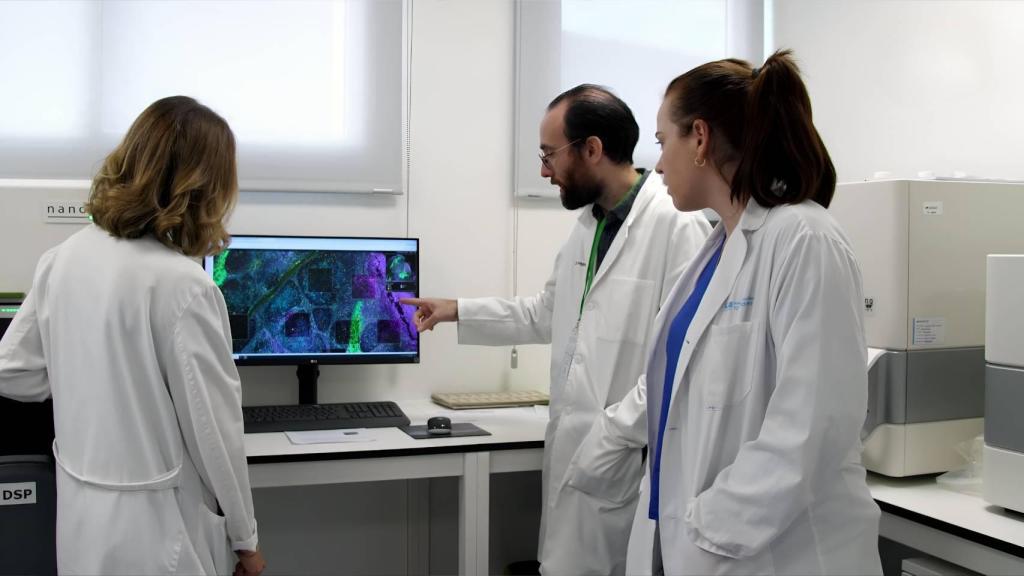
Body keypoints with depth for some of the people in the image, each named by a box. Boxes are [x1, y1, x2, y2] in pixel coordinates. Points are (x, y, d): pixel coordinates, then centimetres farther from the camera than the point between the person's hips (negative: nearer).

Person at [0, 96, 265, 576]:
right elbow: (213, 425, -17)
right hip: (155, 528, -6)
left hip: (80, 513, 6)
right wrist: (244, 537, -5)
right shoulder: (181, 285, -22)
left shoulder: (64, 257, -2)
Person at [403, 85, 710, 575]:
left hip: (631, 461, -8)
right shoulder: (586, 226, 13)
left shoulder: (677, 225, -17)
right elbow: (546, 316, 23)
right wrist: (458, 311, 22)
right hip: (575, 456, 8)